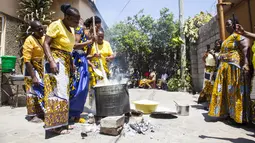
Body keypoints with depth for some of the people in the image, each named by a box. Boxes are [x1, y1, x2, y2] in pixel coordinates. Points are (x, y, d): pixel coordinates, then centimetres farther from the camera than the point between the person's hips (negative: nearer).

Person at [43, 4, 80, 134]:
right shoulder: (56, 25, -10)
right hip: (55, 61, -8)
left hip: (65, 63, 9)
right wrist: (51, 61, -28)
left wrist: (71, 63, 12)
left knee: (63, 91, 9)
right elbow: (46, 44, -16)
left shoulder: (71, 29, 14)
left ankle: (62, 121, 18)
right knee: (57, 90, -10)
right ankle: (55, 124, -1)